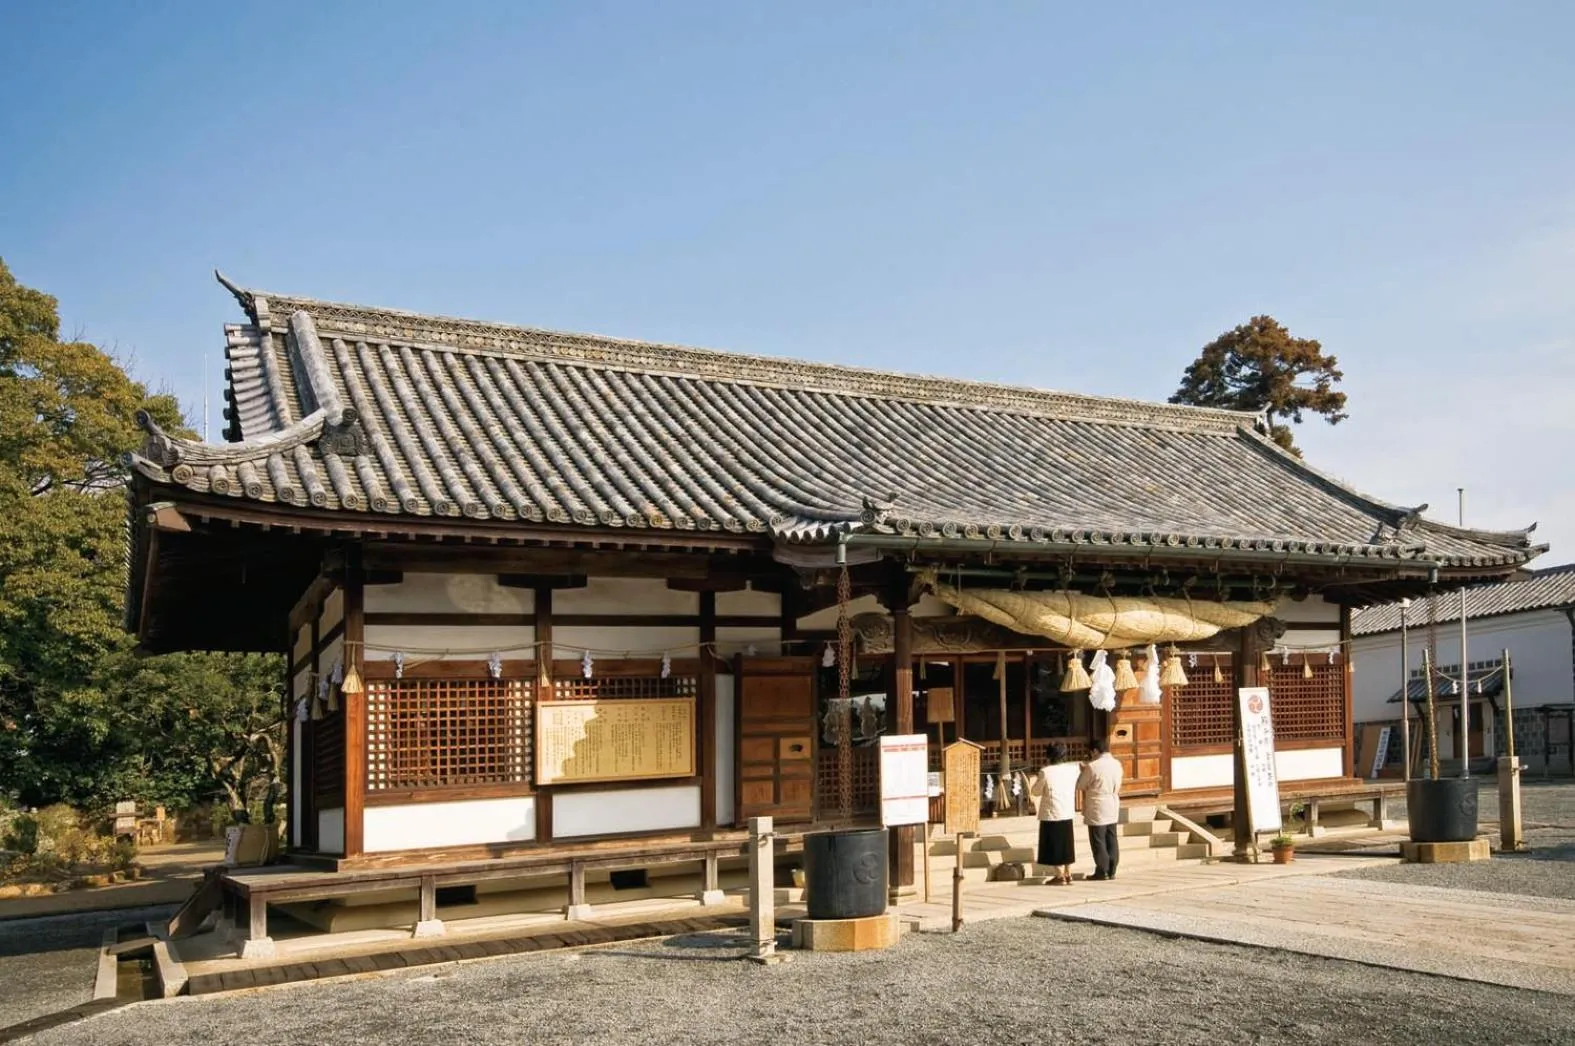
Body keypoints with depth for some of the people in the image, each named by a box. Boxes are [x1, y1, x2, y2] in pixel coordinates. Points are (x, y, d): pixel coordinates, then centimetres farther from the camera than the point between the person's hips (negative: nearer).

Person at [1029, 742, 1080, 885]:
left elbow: (1035, 792, -2)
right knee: (1066, 845, 16)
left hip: (1051, 814, -5)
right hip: (1067, 814, 5)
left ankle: (1060, 877, 6)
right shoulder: (1073, 768, -2)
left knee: (1054, 846, 4)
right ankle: (1068, 875, 21)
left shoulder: (1045, 771, -13)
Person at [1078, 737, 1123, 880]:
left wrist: (1083, 771, 8)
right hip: (1113, 809, 6)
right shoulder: (1117, 764, 3)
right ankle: (1112, 870, 17)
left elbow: (1080, 786, -7)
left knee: (1098, 841, 2)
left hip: (1097, 810, -6)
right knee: (1111, 840, 12)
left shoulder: (1092, 767, -16)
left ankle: (1102, 871, 5)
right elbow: (1117, 786, 12)